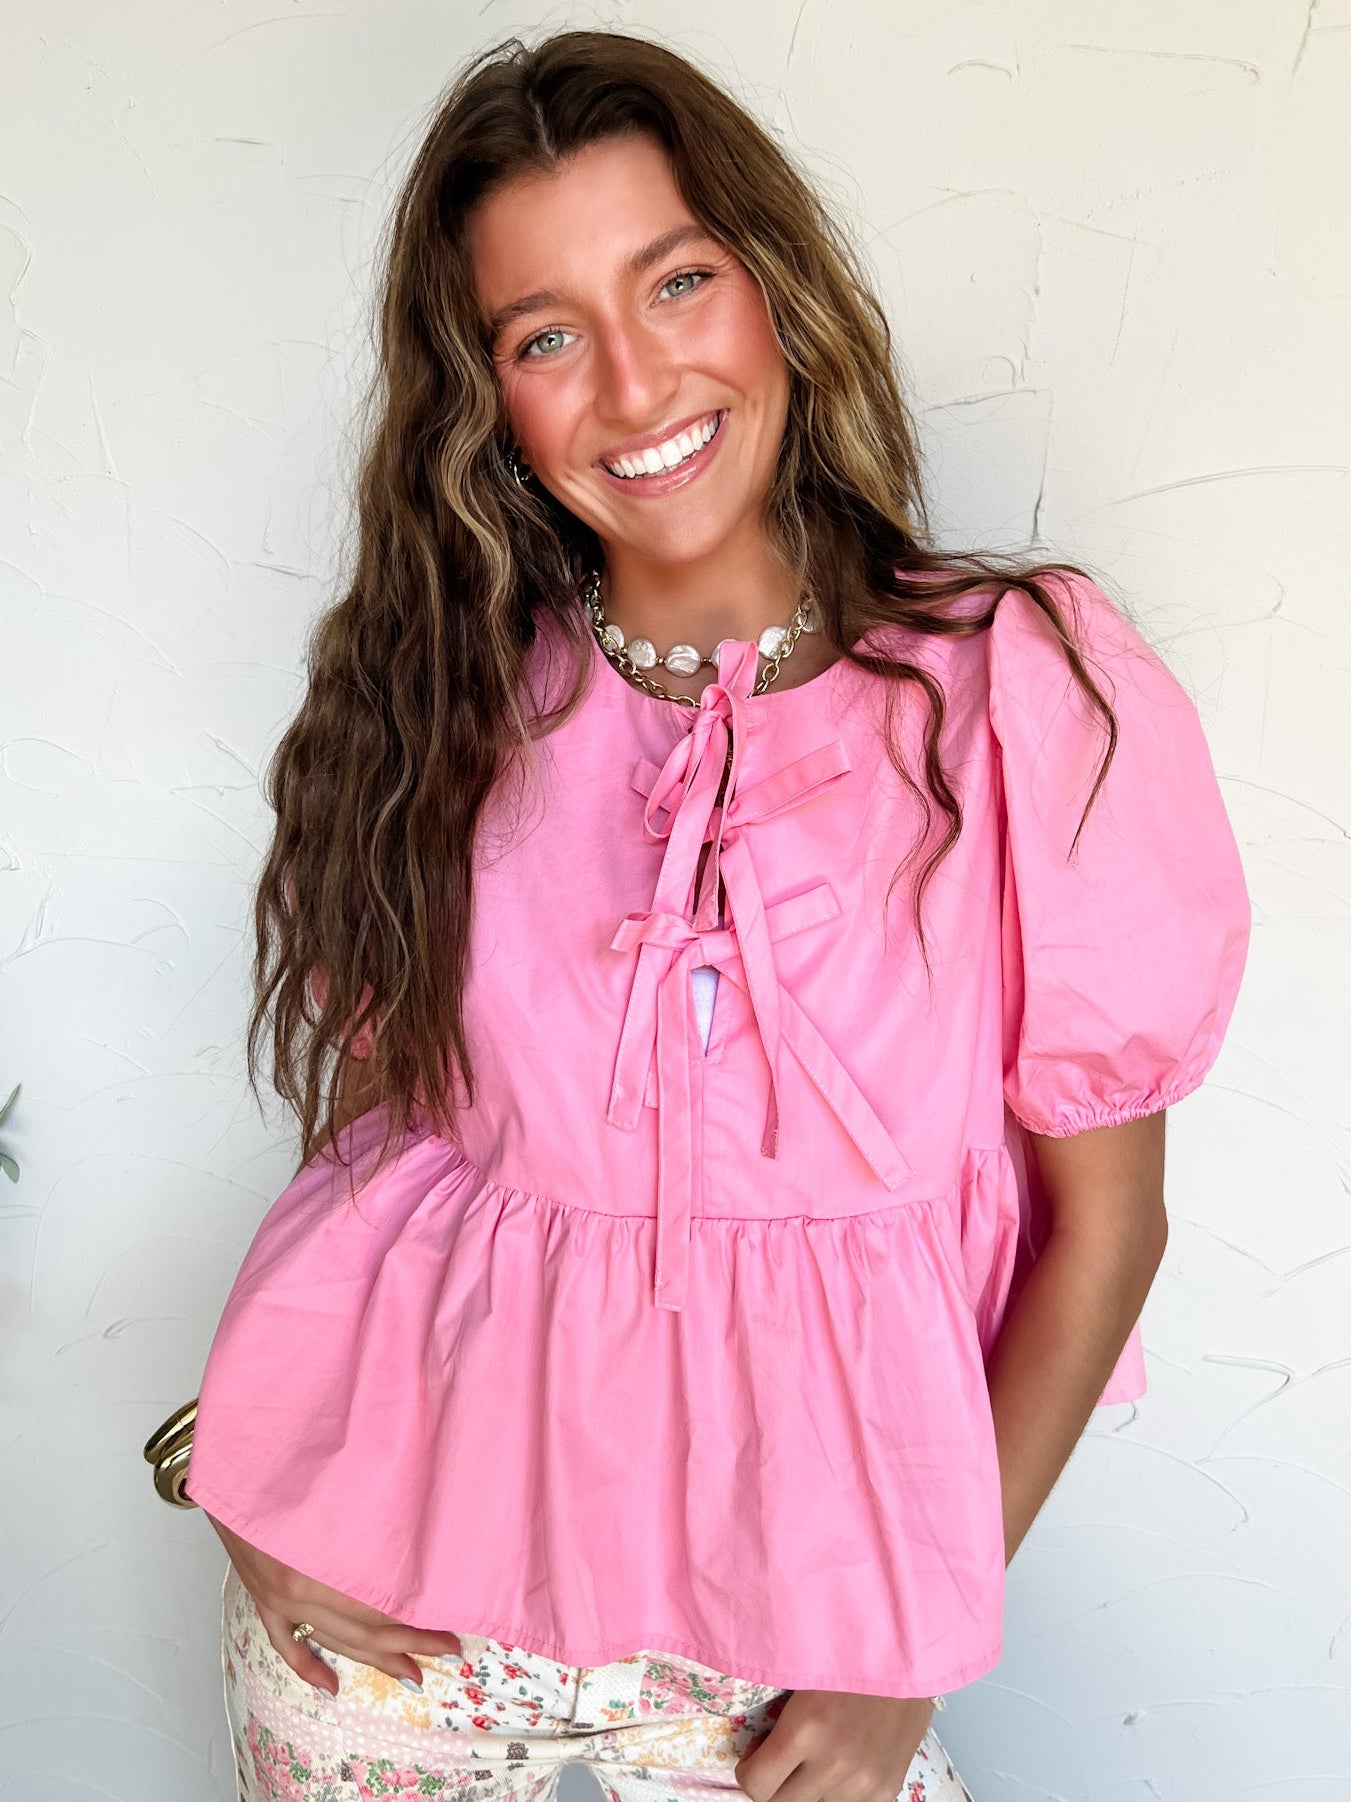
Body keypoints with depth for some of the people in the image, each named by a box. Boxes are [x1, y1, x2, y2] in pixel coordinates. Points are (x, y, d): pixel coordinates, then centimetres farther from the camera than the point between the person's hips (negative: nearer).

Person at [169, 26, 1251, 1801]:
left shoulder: (1026, 689, -10)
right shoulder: (446, 694, -2)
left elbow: (1104, 1214, -6)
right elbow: (367, 1104, 6)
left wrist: (912, 1639, -5)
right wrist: (266, 1494, -7)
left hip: (781, 1619, -2)